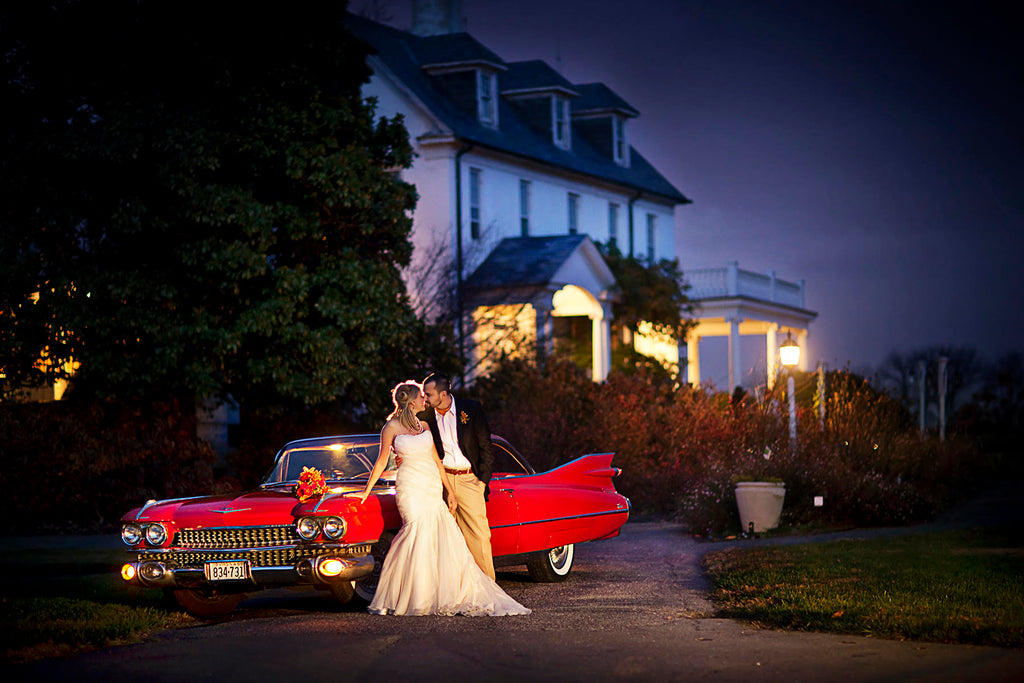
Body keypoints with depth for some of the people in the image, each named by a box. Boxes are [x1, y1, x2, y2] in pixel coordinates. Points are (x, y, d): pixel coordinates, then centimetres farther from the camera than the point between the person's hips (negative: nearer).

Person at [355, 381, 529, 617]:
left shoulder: (424, 426, 16)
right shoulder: (392, 427, 1)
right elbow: (382, 461, 5)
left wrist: (450, 491, 16)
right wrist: (366, 491, 4)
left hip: (433, 488, 6)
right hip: (410, 487, -6)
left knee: (445, 537, -3)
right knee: (417, 528, -21)